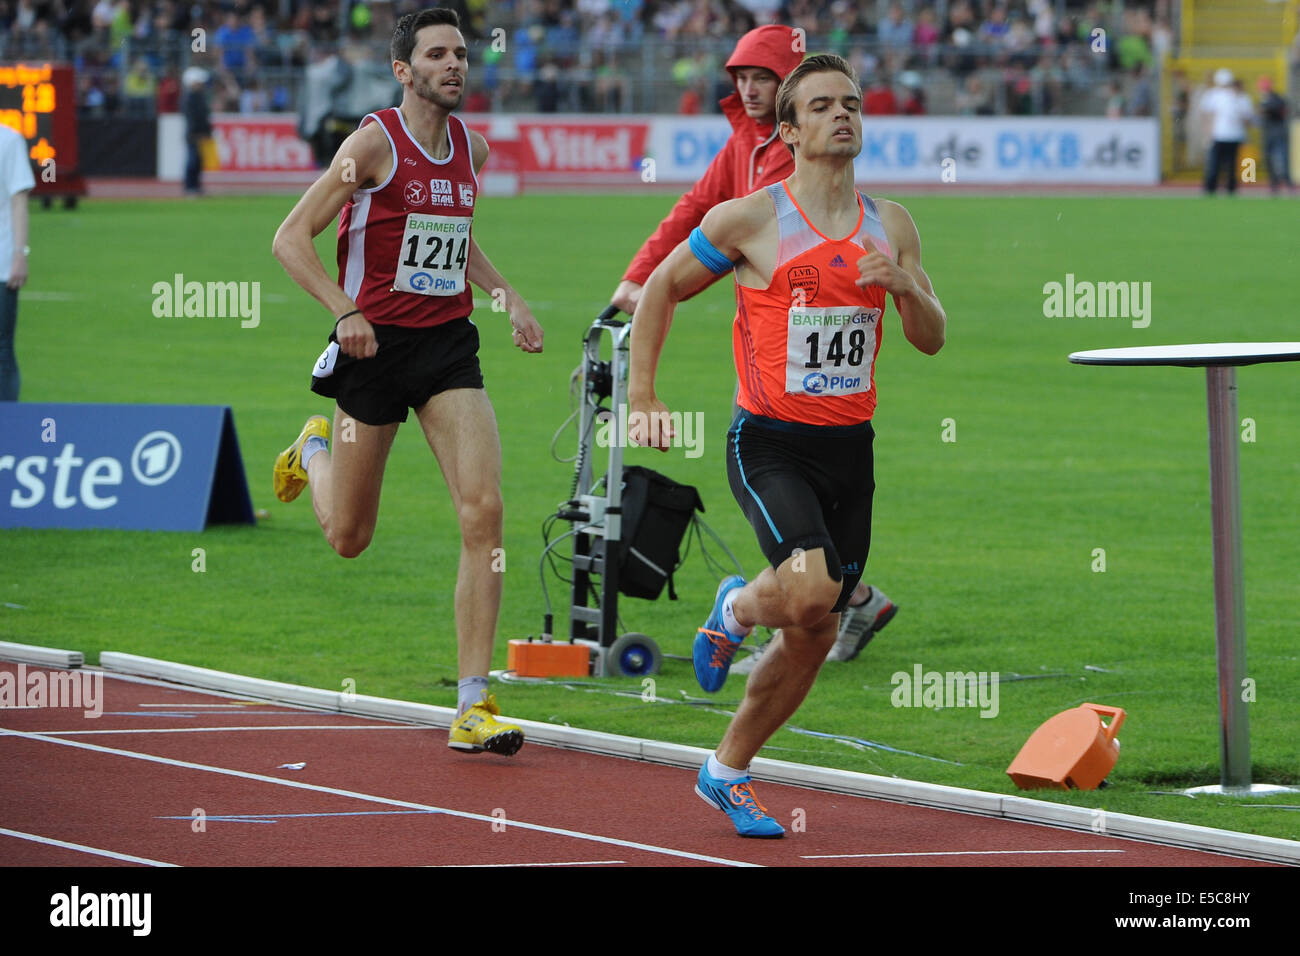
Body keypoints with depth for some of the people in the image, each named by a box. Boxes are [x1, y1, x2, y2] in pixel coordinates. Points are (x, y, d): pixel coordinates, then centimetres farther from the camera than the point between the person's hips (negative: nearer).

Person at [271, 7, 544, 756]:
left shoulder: (471, 148, 8)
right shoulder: (375, 142, -10)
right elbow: (291, 237, -10)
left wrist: (509, 297, 12)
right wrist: (344, 310, -23)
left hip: (449, 344, 4)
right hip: (376, 346, -4)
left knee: (484, 512, -15)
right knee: (349, 537, 9)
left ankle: (474, 706, -13)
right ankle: (315, 450, 47)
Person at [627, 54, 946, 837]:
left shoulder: (892, 226, 7)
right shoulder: (750, 220, -6)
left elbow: (932, 339, 9)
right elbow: (660, 289, 5)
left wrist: (905, 285, -12)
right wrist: (643, 400, 0)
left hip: (849, 448, 5)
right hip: (770, 442, -5)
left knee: (814, 637, 7)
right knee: (811, 588, -26)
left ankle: (727, 772, 25)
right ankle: (736, 610, 10)